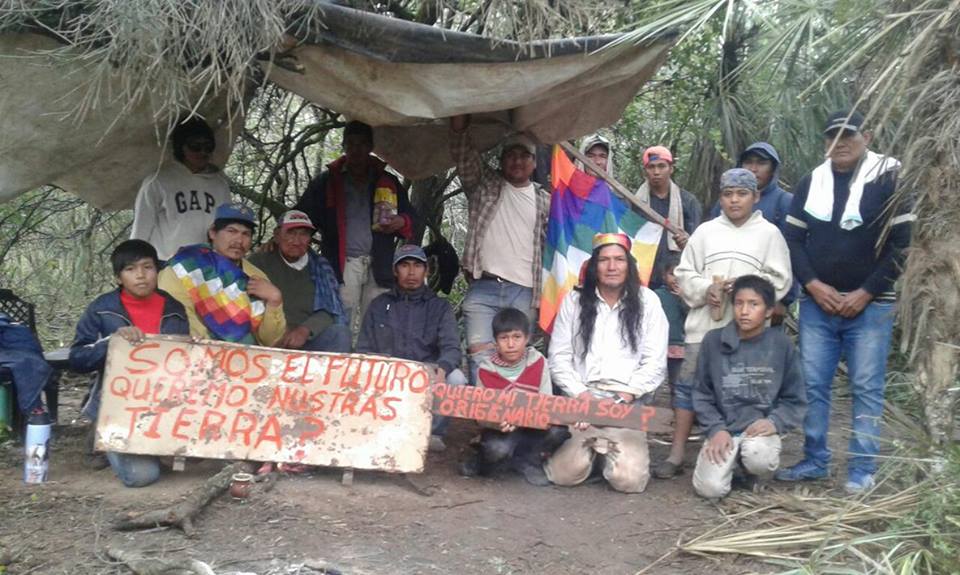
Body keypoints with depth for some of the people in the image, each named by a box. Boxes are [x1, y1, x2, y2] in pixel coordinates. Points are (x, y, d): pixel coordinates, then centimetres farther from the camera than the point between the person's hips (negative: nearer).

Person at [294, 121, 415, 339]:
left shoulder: (388, 182, 17)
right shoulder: (327, 181, 13)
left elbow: (411, 219, 21)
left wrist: (402, 222, -3)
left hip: (379, 266, 2)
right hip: (343, 264, -1)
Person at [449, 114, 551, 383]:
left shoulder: (545, 201, 13)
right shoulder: (485, 184, 12)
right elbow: (462, 151, 0)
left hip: (524, 293, 1)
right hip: (483, 289, -1)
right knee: (480, 356, -11)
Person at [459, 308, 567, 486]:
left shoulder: (538, 362, -9)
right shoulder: (486, 369, -12)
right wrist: (497, 423, -31)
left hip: (533, 427, 2)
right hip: (500, 429, -2)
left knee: (559, 430, -27)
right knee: (497, 447, -34)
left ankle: (525, 460, -2)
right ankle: (484, 459, 3)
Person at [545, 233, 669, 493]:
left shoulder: (647, 301, 6)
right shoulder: (574, 301, 9)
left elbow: (655, 362, 1)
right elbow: (559, 358, 5)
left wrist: (627, 395, -11)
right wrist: (581, 394, -9)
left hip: (627, 403, 0)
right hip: (581, 399, 1)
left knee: (628, 479, -17)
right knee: (565, 474, -15)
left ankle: (609, 449, 18)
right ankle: (590, 448, 19)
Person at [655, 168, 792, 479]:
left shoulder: (769, 233, 5)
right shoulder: (706, 231, 11)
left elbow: (779, 280, 0)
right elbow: (685, 273, 8)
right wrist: (706, 290, -10)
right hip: (704, 325, 2)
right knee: (688, 384, 0)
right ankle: (676, 454, 6)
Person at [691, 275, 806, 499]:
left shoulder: (781, 344, -1)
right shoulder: (714, 341, -1)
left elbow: (795, 399, 4)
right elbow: (702, 394, 5)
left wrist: (775, 422, -14)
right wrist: (716, 429, -9)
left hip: (760, 428, 0)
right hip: (723, 428, 1)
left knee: (758, 458, -34)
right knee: (710, 488, -19)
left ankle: (755, 472, 5)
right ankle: (731, 461, 17)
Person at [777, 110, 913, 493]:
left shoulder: (888, 179, -3)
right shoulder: (811, 182, 9)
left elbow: (900, 244, -5)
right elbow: (793, 239, 8)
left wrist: (865, 294, -11)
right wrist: (813, 285, -6)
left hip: (870, 305, -3)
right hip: (817, 304, 4)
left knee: (866, 388, 0)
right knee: (812, 385, 5)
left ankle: (862, 470, 9)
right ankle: (815, 461, 17)